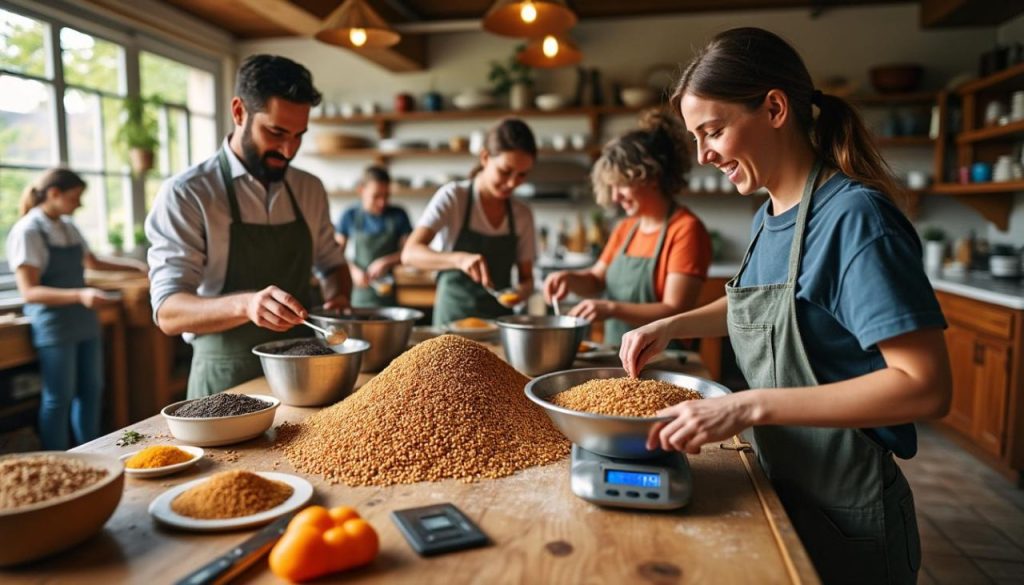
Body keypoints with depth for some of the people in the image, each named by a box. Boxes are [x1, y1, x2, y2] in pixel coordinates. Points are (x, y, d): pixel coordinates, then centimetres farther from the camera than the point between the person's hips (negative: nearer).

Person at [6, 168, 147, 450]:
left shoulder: (68, 227, 10)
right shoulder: (27, 231, -12)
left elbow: (93, 262, 29)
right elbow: (29, 292, -18)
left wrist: (135, 265, 22)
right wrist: (79, 295, -32)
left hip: (84, 322, 8)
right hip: (54, 327, -7)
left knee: (91, 390, 12)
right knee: (59, 398, -2)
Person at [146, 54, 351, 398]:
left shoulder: (310, 190, 2)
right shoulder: (185, 195, -13)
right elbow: (169, 312, -18)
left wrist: (337, 296, -7)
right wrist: (245, 304, -37)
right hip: (227, 383, -4)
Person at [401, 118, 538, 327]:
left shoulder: (523, 214, 3)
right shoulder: (453, 197, -7)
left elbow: (526, 277, 10)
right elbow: (410, 253, -17)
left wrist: (522, 290, -12)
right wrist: (459, 259, -33)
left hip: (500, 322, 3)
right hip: (454, 317, -3)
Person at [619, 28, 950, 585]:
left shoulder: (854, 217, -23)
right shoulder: (767, 217, 1)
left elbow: (926, 386, -27)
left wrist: (748, 406, -31)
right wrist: (672, 326, 3)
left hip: (846, 515, -7)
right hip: (782, 487, 7)